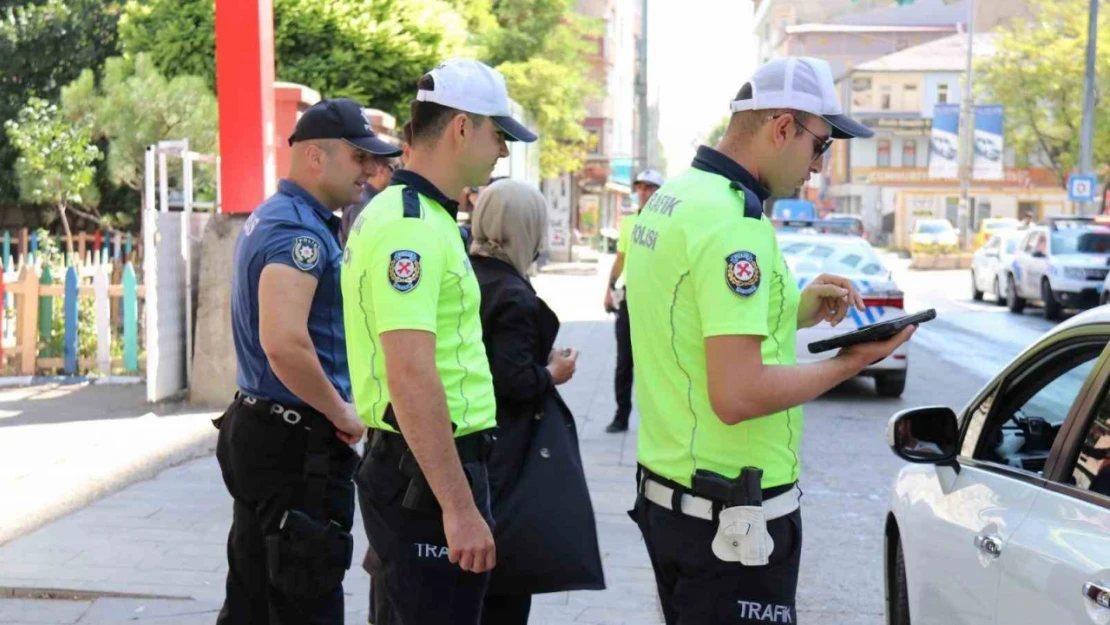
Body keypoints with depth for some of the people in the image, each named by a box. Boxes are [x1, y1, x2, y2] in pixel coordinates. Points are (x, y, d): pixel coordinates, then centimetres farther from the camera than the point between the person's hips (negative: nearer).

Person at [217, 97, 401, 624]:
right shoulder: (299, 230, -19)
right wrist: (341, 413, -18)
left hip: (256, 427, 10)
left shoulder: (268, 218, 14)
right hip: (297, 442, -10)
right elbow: (284, 345, -32)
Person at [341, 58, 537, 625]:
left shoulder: (397, 212, 14)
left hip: (407, 465, 10)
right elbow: (412, 376, -27)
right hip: (428, 471, -10)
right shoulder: (411, 228, -19)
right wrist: (460, 507, -26)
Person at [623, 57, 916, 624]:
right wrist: (850, 362, -14)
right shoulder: (733, 221, -21)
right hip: (731, 514, -9)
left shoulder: (669, 198, 8)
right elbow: (737, 395, -26)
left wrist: (793, 311, 9)